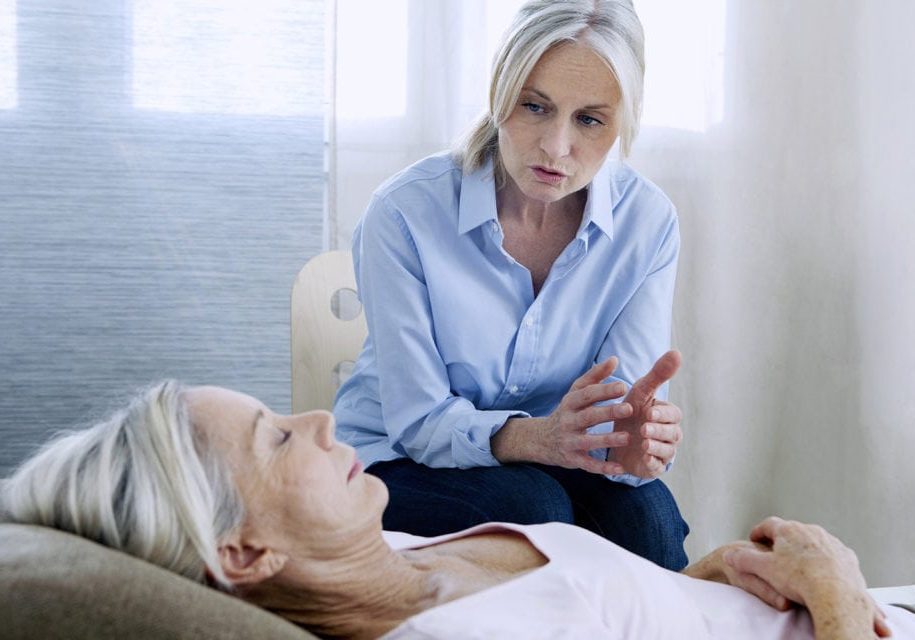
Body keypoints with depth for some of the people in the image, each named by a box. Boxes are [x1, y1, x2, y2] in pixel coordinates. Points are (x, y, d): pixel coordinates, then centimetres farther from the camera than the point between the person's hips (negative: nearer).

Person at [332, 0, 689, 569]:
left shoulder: (648, 221, -10)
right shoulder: (406, 213, -20)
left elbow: (626, 404, -14)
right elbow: (417, 420, -19)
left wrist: (636, 442, -40)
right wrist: (535, 437, -40)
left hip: (544, 461, 3)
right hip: (398, 460, -2)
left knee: (644, 510, -27)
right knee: (531, 506, -31)